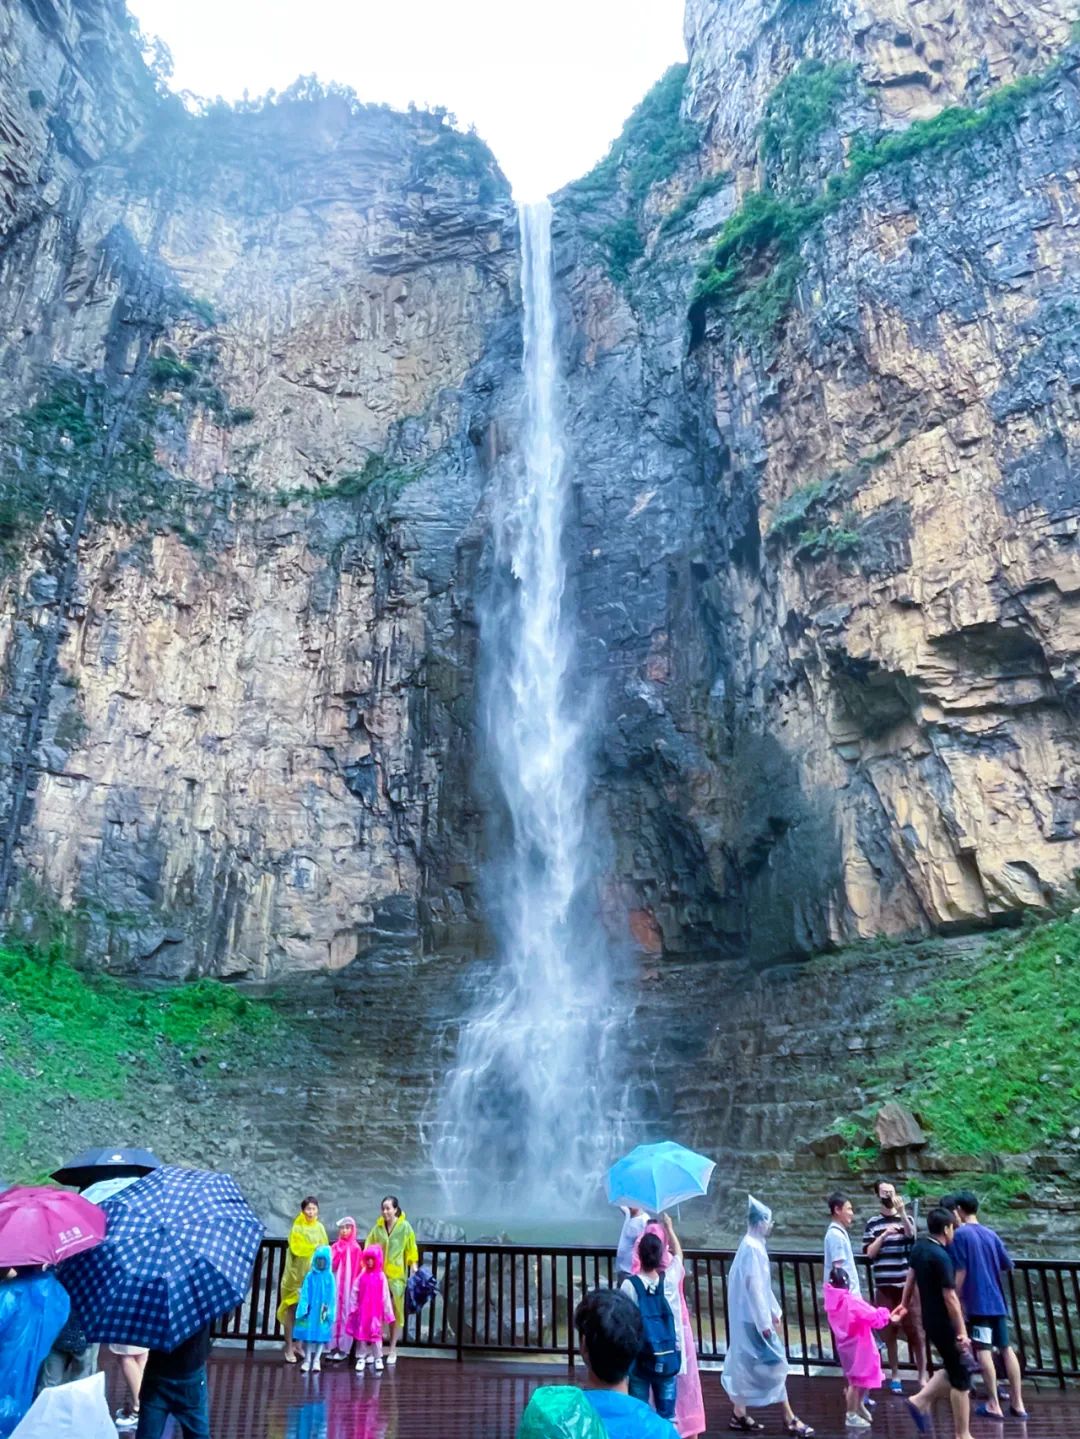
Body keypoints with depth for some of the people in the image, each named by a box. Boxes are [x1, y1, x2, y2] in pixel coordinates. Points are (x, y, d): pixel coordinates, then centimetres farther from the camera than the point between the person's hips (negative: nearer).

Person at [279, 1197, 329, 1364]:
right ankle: (289, 1348, 4)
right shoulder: (297, 1227, -6)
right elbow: (296, 1247, -15)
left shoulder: (319, 1228, 7)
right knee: (292, 1311, -2)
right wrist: (314, 1248, -22)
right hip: (296, 1273, -4)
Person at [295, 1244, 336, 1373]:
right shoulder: (310, 1276, 0)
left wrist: (328, 1310, -9)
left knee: (322, 1334, 1)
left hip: (322, 1310, 0)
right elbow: (304, 1293, -2)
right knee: (308, 1333, 2)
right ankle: (307, 1360, 12)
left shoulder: (329, 1277, -2)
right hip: (311, 1309, 1)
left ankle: (316, 1360, 10)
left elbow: (332, 1295, -2)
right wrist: (304, 1307, -11)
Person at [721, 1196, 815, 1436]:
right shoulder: (752, 1248, -21)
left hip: (749, 1317, 9)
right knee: (774, 1363, -1)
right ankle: (789, 1419, 8)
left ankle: (739, 1415, 20)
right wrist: (765, 1322, -20)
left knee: (746, 1365, 13)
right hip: (754, 1318, -9)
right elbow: (753, 1286, -23)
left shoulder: (753, 1245, 10)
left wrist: (774, 1311, 20)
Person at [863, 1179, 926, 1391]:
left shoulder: (906, 1218, 5)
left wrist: (902, 1213, -31)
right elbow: (869, 1253, 0)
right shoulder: (872, 1223, 6)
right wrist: (884, 1235, -13)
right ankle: (895, 1375, 19)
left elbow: (912, 1236, -17)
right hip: (884, 1286, 1)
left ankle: (922, 1376, 11)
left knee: (915, 1330, 1)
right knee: (889, 1332, 6)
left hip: (907, 1284, -1)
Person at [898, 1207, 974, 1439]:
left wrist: (904, 1305, 26)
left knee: (953, 1369, 21)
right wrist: (962, 1331, -15)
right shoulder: (941, 1257, -23)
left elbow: (910, 1278, 15)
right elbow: (950, 1298, -22)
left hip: (930, 1320, 8)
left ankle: (920, 1401, 17)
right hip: (944, 1323, -8)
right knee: (961, 1377, 6)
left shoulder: (918, 1247, 4)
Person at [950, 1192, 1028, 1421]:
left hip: (977, 1302, -6)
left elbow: (960, 1271, -13)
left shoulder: (961, 1234, -10)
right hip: (997, 1300, 6)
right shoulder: (990, 1234, 8)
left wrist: (956, 1300, -5)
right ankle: (1017, 1403, 14)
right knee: (1006, 1348, 11)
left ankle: (993, 1404, 0)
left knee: (983, 1350, -2)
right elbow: (1007, 1265, 15)